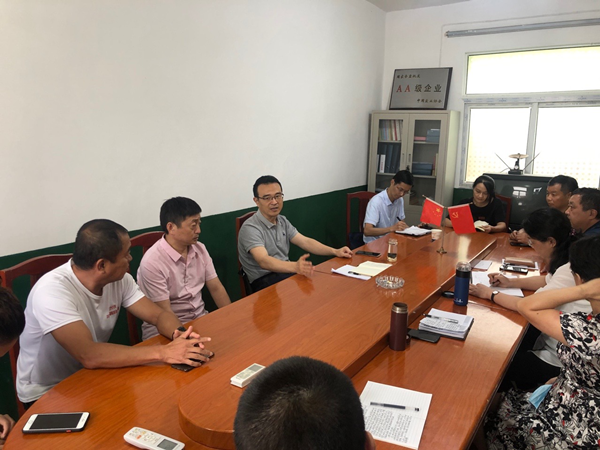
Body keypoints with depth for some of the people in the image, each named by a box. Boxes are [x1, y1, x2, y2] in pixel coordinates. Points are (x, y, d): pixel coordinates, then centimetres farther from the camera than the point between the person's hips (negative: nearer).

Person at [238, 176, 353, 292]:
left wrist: (335, 251, -5)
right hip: (264, 280, -7)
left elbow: (305, 242, 10)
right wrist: (295, 266, -46)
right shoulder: (250, 228, -15)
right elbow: (263, 261, -29)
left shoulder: (282, 221, 13)